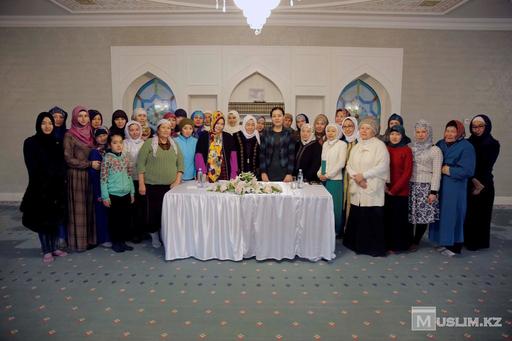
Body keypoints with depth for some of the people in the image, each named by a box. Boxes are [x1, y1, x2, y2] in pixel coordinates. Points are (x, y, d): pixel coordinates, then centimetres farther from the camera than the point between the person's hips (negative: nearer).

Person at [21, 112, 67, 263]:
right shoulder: (31, 143, -3)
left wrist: (59, 180, -5)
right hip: (40, 187, -4)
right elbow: (33, 168, -9)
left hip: (57, 186, 4)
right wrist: (42, 184, -15)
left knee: (56, 218, 9)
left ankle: (54, 248, 21)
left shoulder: (56, 143, 9)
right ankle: (46, 251, 14)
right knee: (42, 219, 4)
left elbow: (62, 164, 8)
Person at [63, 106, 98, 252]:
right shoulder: (69, 135, -5)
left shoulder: (90, 133, 12)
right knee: (79, 209, 0)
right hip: (76, 176, -5)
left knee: (90, 207, 9)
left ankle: (90, 238, 18)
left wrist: (97, 162, 0)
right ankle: (79, 241, 9)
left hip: (90, 175, 5)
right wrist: (89, 164, -14)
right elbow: (68, 159, -10)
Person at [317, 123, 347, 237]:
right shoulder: (325, 144, 14)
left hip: (335, 180, -5)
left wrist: (327, 175, -12)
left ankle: (336, 231, 13)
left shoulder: (342, 144, -5)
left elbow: (341, 163, -11)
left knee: (335, 205, 0)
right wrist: (320, 173, 1)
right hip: (323, 180, 6)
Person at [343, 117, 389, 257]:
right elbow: (349, 165, 11)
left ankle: (374, 247, 11)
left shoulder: (379, 145, -3)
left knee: (372, 218, -3)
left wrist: (363, 175, -14)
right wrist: (356, 177, -8)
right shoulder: (356, 147, 16)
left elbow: (382, 166, -13)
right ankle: (358, 244, 21)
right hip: (357, 189, 5)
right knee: (357, 217, 6)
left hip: (372, 189, -5)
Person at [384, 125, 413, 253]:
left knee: (398, 219, 6)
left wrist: (394, 189, -11)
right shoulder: (386, 149, 8)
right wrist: (384, 185, -6)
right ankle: (386, 243, 22)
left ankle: (396, 245, 20)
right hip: (386, 191, 4)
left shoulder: (407, 150, -4)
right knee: (386, 218, 8)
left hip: (400, 192, -3)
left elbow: (407, 173, -8)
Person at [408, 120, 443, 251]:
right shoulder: (410, 148, 9)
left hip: (425, 187, -3)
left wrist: (433, 192, -10)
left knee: (422, 215, 0)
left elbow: (436, 173, -5)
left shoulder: (435, 150, -1)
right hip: (410, 186, 3)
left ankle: (416, 242, 16)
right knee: (408, 214, 4)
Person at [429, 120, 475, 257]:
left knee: (453, 214, 0)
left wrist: (448, 170, -14)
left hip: (455, 188, -6)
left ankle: (455, 246, 12)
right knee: (441, 213, 10)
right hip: (440, 186, 6)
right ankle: (445, 241, 23)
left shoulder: (466, 147, -9)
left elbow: (467, 170, -15)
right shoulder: (440, 144, 8)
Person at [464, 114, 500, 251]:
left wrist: (481, 184, -10)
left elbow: (487, 167, -7)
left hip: (485, 185, -3)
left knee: (481, 213, 3)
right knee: (467, 212, 3)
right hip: (467, 184, 3)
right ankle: (466, 239, 15)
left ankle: (479, 242, 14)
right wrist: (474, 180, -10)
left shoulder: (493, 144, -2)